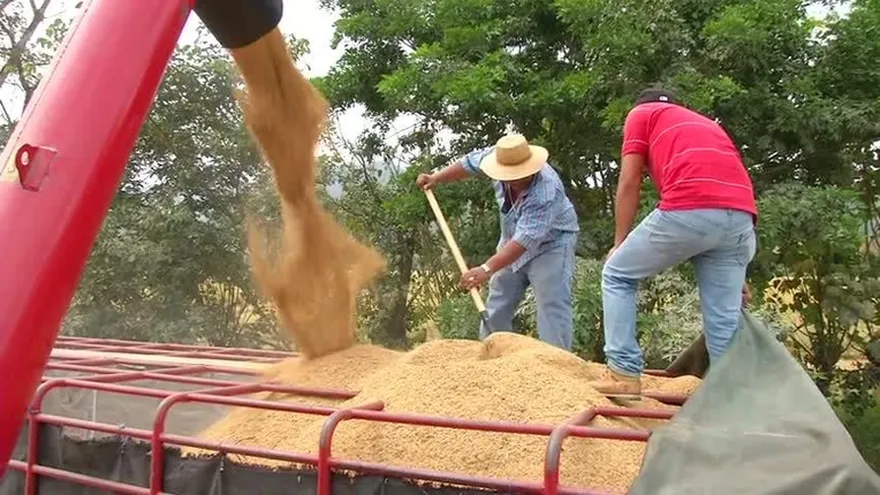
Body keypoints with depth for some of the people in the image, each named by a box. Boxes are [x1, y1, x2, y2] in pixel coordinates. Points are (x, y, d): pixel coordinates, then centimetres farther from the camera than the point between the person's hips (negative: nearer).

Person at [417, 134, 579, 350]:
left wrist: (487, 269, -49)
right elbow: (471, 162, 3)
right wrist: (436, 178, 2)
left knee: (552, 307, -17)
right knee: (497, 306, 12)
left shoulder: (545, 192, -38)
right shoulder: (499, 156, -19)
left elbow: (525, 239, -43)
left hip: (551, 243, -7)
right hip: (514, 241, 7)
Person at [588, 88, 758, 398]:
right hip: (741, 216, 6)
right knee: (725, 321, 11)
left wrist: (619, 243, 21)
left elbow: (629, 182, 13)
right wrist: (735, 274, 37)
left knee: (617, 274, 15)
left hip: (689, 210, -5)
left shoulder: (641, 114, 24)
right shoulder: (707, 124, 39)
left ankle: (625, 374, 10)